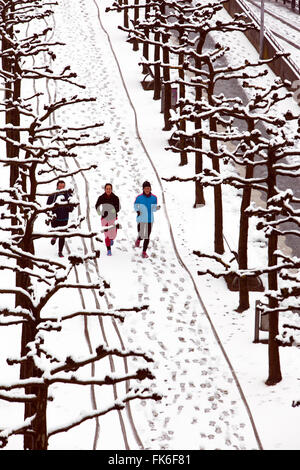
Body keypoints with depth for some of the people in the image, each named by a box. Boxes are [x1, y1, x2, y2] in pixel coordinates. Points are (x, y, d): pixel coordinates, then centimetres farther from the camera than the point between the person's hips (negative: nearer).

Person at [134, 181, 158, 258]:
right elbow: (135, 206, 6)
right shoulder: (139, 198, -7)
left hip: (150, 220, 2)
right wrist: (137, 211, -14)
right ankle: (138, 239, 32)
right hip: (141, 219, -2)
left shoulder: (154, 198, -1)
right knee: (142, 236, -6)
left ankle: (144, 252, 16)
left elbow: (154, 209, 6)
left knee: (147, 237, 3)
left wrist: (157, 208, -16)